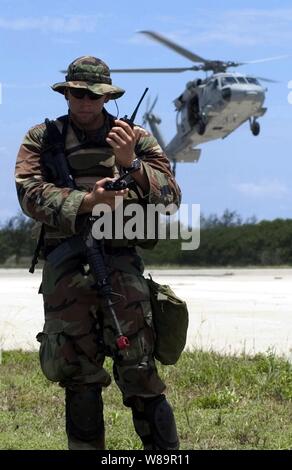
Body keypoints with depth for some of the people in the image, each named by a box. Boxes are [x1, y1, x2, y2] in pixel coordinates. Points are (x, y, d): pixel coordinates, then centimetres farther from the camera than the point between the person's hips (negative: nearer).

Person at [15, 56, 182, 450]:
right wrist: (87, 201, -16)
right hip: (65, 267, 1)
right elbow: (30, 193, -4)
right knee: (79, 378, 4)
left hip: (121, 264, -1)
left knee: (138, 371, -6)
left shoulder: (136, 138, 12)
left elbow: (171, 195, 3)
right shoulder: (42, 139, 11)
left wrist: (131, 164, -13)